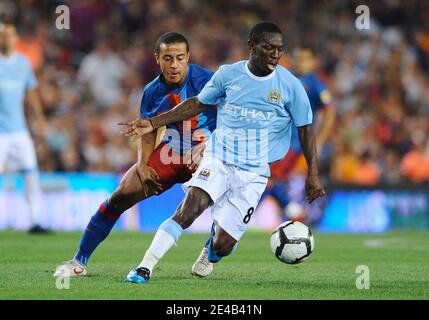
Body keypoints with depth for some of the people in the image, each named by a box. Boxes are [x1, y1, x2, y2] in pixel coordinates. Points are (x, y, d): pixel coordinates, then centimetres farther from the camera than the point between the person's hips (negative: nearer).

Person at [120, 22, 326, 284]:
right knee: (188, 210, -28)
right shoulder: (228, 74, 1)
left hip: (254, 173, 0)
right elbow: (198, 104, 14)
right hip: (218, 159, 0)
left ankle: (210, 257, 32)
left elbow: (305, 129, 5)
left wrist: (313, 175, 1)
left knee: (222, 247, -6)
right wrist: (153, 124, 9)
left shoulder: (290, 85, -3)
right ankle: (145, 268, -25)